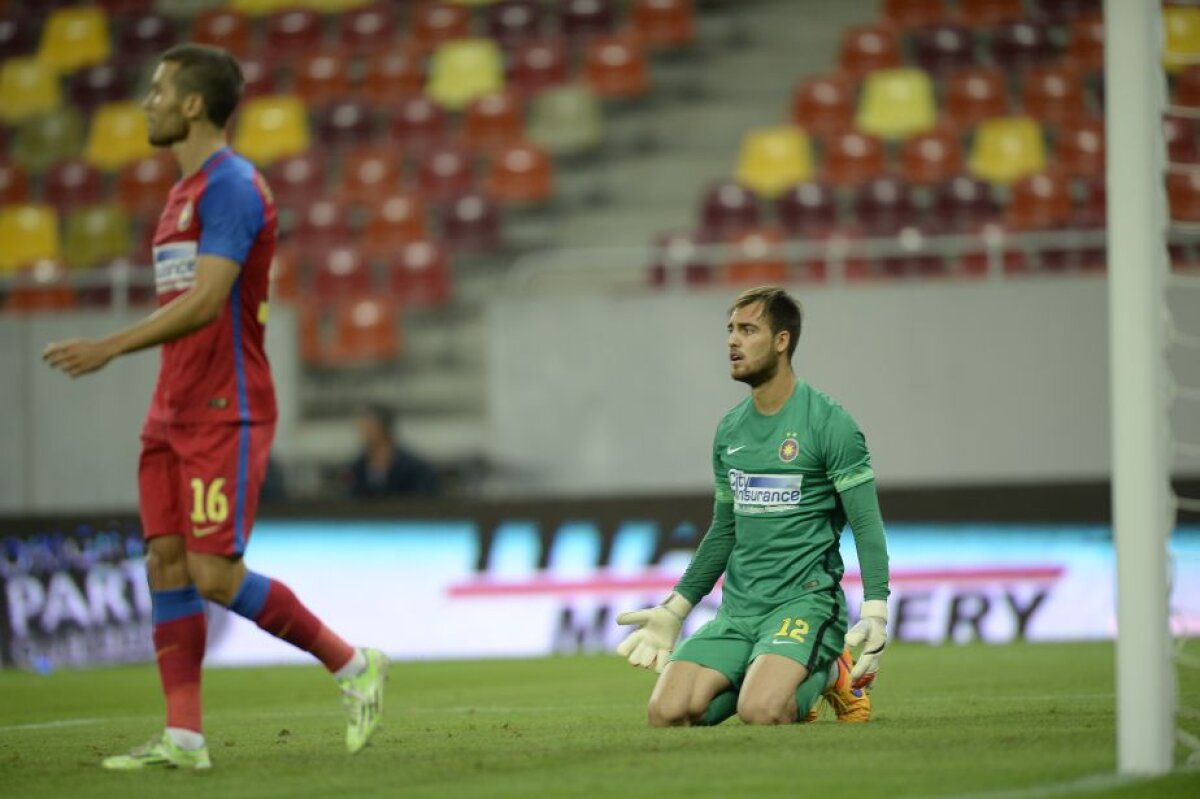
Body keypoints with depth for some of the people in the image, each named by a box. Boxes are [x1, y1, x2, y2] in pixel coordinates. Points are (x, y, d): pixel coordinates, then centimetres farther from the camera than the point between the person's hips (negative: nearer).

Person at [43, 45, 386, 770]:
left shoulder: (231, 185, -13)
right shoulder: (187, 192, 18)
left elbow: (206, 302, -23)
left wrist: (110, 348, -25)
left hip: (224, 413, -9)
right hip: (173, 412, 9)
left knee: (214, 575, -12)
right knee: (166, 564, 1)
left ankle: (354, 666, 2)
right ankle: (184, 737, -1)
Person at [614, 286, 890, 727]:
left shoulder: (828, 422, -7)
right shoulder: (730, 430, 13)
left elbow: (867, 525, -9)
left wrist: (875, 614, -21)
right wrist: (674, 610, 21)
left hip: (804, 602, -6)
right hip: (737, 608, 6)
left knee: (760, 713, -32)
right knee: (667, 713, -15)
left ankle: (831, 674, 2)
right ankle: (760, 676, 13)